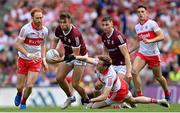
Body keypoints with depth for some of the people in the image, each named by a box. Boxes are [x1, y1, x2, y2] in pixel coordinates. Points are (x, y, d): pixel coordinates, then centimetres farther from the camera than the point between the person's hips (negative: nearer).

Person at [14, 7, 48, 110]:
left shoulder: (44, 30, -4)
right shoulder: (26, 29, -19)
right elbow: (18, 44, -16)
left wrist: (43, 59, 7)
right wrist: (28, 54, -28)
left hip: (36, 60, 2)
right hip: (23, 59, -2)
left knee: (30, 86, -10)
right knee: (20, 86, 5)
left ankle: (23, 102, 20)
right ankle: (19, 94, 44)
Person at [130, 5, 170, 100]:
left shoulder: (152, 23, -10)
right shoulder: (137, 27, 9)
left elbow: (161, 36, -17)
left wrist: (150, 41, -29)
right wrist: (130, 51, 19)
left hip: (153, 54, -4)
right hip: (142, 53, 4)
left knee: (158, 77, 9)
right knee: (134, 72, -20)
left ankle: (167, 93, 37)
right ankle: (139, 95, -13)